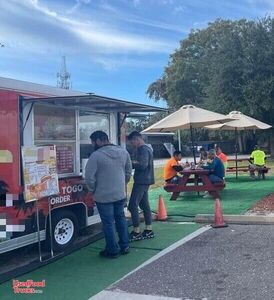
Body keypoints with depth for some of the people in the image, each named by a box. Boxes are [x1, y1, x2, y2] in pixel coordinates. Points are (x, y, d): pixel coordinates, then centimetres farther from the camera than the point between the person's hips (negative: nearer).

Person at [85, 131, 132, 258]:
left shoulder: (96, 155, -17)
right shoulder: (123, 152, 2)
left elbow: (89, 178, -18)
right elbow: (129, 172, 11)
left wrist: (94, 189, 0)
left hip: (103, 196, -5)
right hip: (121, 194, 6)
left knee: (108, 222, 6)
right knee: (121, 218, 20)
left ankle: (112, 250, 15)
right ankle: (124, 246, 28)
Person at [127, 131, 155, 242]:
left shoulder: (143, 149, -15)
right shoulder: (147, 148, 16)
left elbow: (142, 165, -24)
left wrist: (131, 163, -12)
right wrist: (134, 163, 6)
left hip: (141, 181, -11)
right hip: (145, 180, 11)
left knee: (133, 205, -8)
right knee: (144, 204, 12)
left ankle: (136, 232, -5)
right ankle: (148, 230, 17)